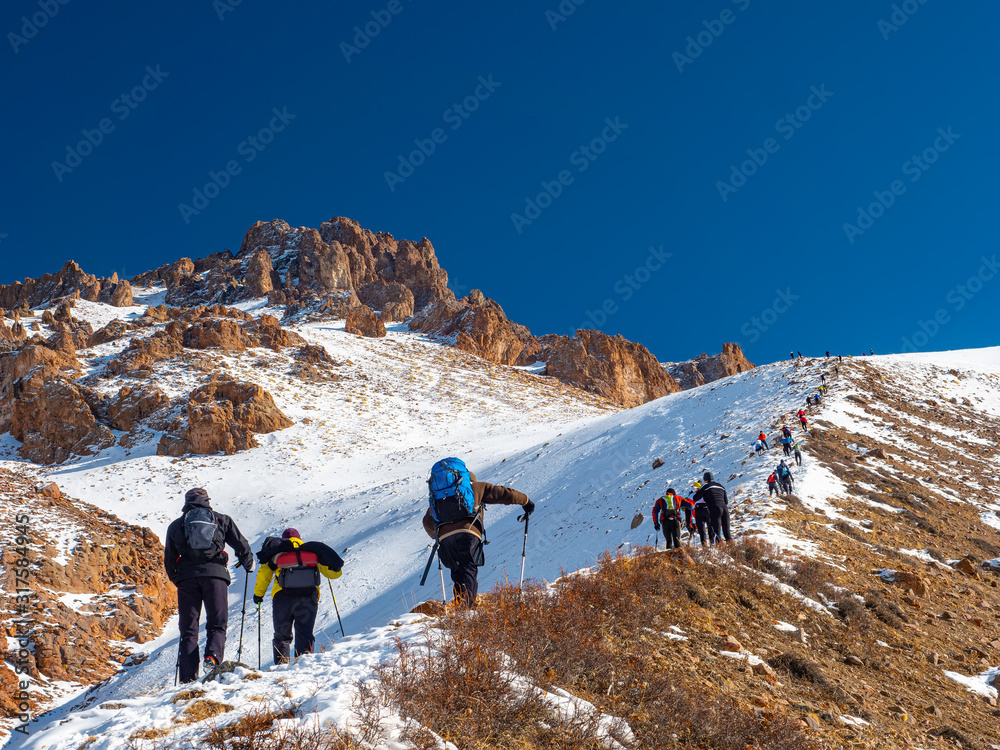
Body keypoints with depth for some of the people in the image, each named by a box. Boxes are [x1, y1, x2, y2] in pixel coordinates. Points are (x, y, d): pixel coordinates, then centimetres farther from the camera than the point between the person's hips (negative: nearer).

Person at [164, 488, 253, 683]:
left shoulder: (176, 525, 19)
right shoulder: (222, 520, 16)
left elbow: (169, 559, 18)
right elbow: (241, 545, 13)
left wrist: (177, 579, 34)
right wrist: (248, 564, 31)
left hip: (187, 576, 1)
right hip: (215, 573, -1)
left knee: (188, 629, 4)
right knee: (217, 623, 2)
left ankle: (188, 678, -5)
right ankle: (213, 656, -27)